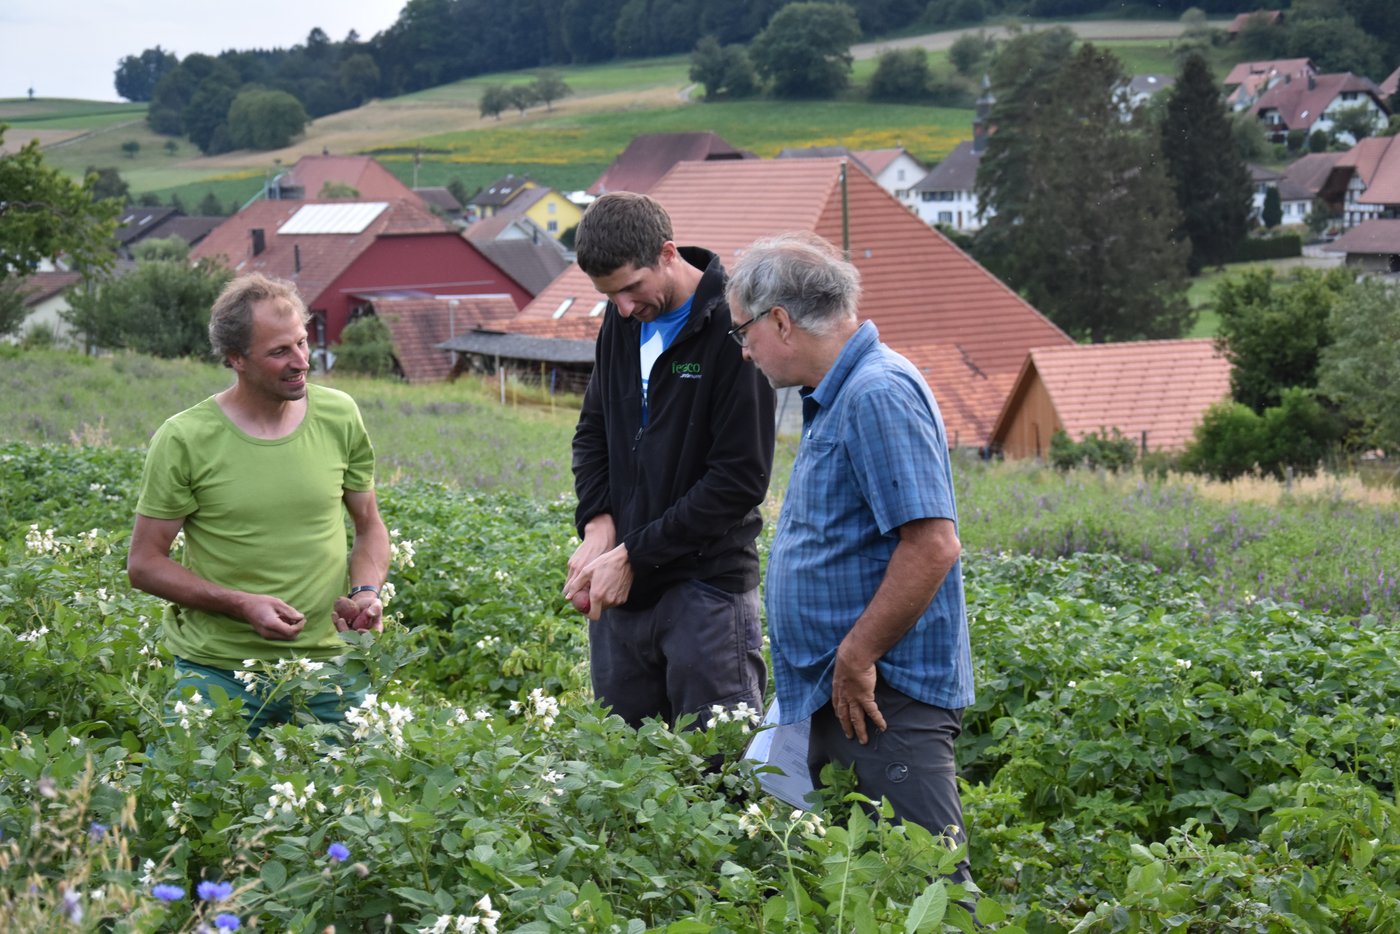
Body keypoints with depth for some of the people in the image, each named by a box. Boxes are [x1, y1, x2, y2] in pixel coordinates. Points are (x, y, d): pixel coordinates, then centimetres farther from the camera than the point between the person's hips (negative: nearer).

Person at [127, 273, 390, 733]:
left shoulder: (339, 416, 2)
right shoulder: (184, 440, -9)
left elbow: (370, 526, 14)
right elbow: (144, 563, -4)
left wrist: (366, 591, -6)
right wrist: (241, 605, -16)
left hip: (329, 662, 3)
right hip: (219, 672, -2)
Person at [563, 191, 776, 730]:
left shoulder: (732, 327, -13)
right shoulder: (622, 321, 9)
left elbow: (740, 478, -15)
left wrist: (634, 555, -14)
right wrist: (597, 524, 0)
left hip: (707, 583, -7)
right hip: (621, 585, 7)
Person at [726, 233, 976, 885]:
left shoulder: (878, 396, -17)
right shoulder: (836, 397, 17)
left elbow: (932, 544, -24)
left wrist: (856, 658, -20)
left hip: (885, 703, -11)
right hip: (845, 693, 11)